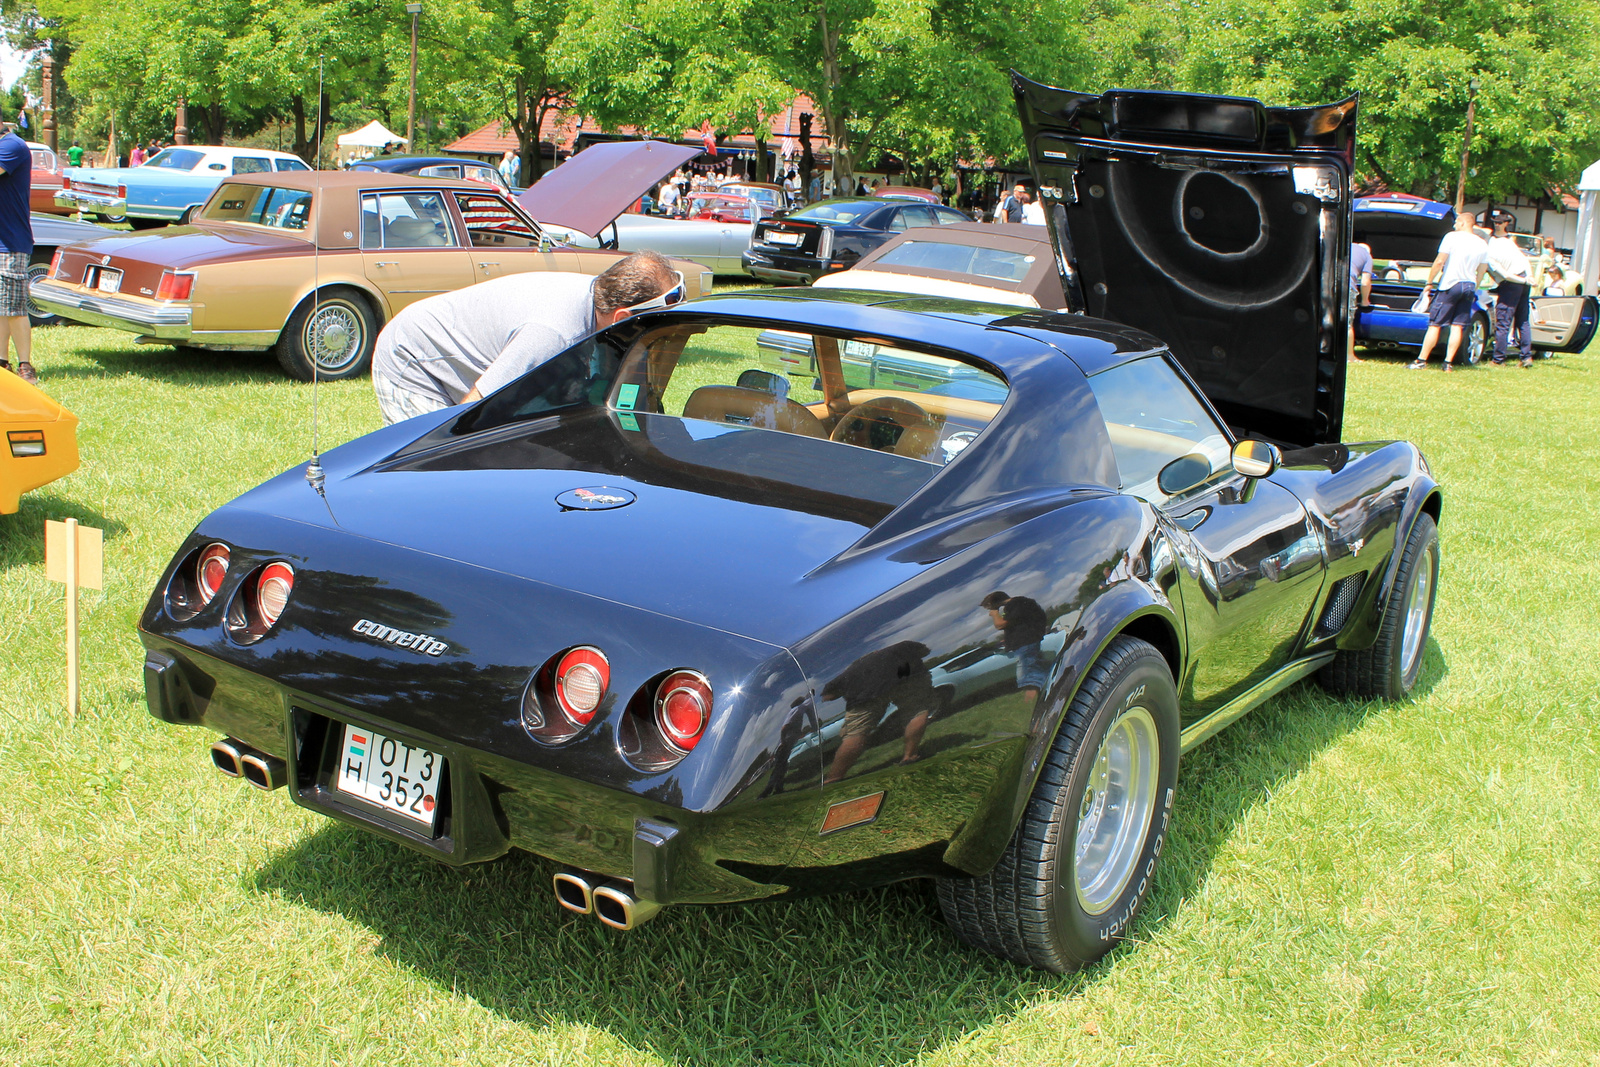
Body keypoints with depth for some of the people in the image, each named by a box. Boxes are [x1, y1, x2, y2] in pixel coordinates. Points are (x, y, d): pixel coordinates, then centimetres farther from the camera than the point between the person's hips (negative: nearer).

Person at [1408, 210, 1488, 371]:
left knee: (1435, 324, -3)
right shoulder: (1482, 244, 10)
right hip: (1469, 286, 5)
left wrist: (1429, 282, -3)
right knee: (1457, 326, 5)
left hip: (1449, 285, -5)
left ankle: (1421, 360, -3)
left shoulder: (1452, 237, -6)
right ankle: (1448, 362, 1)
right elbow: (1482, 270, 15)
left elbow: (1439, 262, -10)